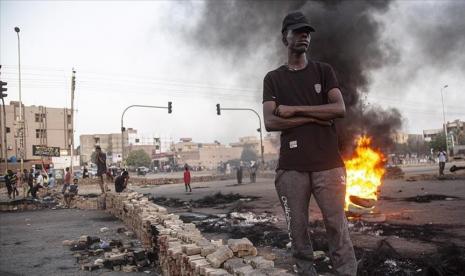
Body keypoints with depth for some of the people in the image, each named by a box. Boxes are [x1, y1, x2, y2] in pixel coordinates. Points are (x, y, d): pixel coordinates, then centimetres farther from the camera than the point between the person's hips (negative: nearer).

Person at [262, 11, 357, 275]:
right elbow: (270, 122, -2)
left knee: (338, 227, -2)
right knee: (298, 231, 2)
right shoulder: (273, 78, 11)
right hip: (291, 167, 0)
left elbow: (339, 109, -3)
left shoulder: (324, 71, 13)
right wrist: (315, 118, -6)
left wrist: (293, 110, -5)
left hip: (328, 163, 0)